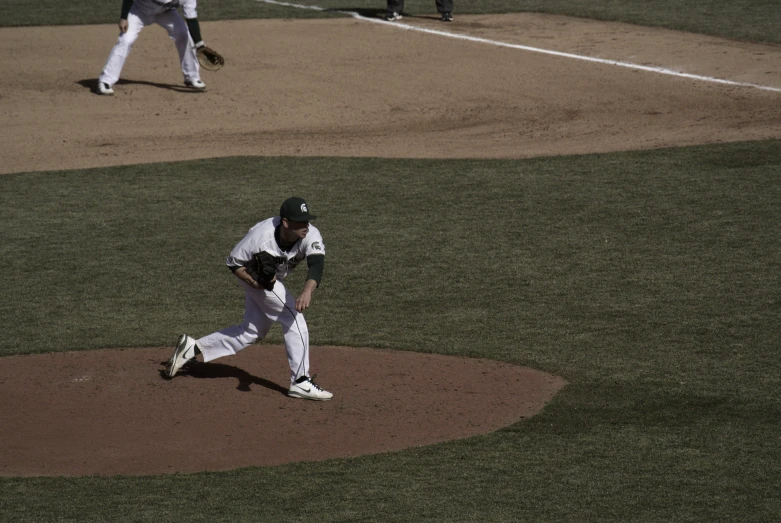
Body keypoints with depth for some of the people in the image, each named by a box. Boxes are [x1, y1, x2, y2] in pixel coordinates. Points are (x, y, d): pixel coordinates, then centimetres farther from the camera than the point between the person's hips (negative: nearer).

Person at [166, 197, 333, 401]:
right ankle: (300, 382, -9)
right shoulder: (261, 236, -36)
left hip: (274, 279, 6)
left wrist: (307, 291, -66)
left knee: (253, 332, 16)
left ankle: (193, 348, 23)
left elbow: (317, 264, -47)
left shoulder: (310, 235, -30)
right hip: (255, 274, -6)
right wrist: (255, 282, -35)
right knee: (294, 319, -15)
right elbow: (233, 262, -19)